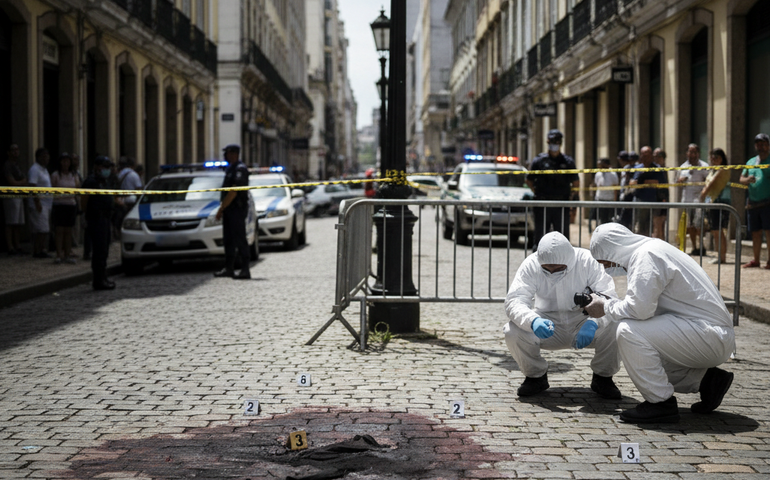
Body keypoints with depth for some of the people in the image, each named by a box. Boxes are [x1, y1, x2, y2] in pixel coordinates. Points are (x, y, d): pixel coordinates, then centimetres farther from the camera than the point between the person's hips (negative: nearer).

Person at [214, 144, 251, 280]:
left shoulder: (240, 169, -14)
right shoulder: (230, 168, 18)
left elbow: (234, 191, -21)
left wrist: (221, 208, -19)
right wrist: (222, 209, 18)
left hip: (237, 209, -10)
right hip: (229, 210, 10)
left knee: (240, 239, -9)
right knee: (228, 239, 10)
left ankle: (245, 270, -7)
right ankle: (229, 268, 15)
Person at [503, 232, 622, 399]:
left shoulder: (587, 261, -19)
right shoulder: (530, 265, -16)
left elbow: (608, 298, -22)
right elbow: (514, 301, -24)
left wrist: (593, 323, -43)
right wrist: (533, 321, -46)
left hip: (583, 321, -1)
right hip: (548, 324, 1)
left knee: (614, 326, -31)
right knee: (513, 332, -27)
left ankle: (603, 377, -2)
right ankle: (536, 376, 3)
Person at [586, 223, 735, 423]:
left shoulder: (646, 255, -16)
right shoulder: (650, 249, 15)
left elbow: (640, 308, -25)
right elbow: (645, 306, 18)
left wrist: (606, 308, -8)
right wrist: (610, 304, 9)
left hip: (712, 337, -11)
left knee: (629, 331, -21)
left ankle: (661, 403, -12)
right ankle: (705, 379, 16)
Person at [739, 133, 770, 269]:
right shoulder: (751, 161, 17)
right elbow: (741, 178, 15)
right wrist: (747, 179, -7)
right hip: (752, 203, 5)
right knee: (755, 232, 11)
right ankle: (755, 260, 21)